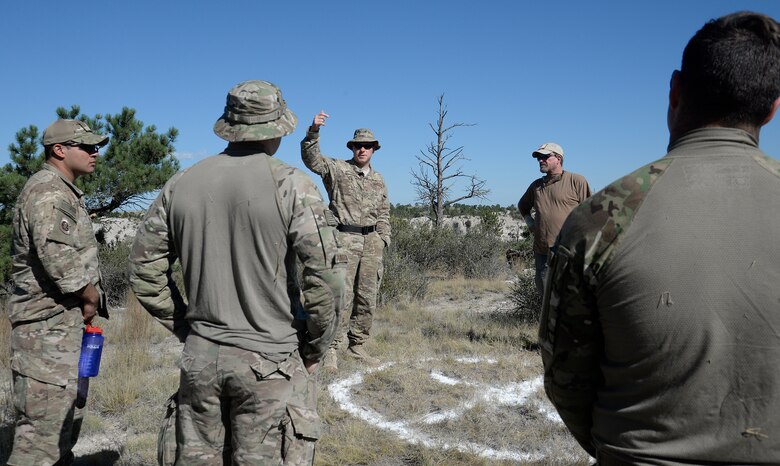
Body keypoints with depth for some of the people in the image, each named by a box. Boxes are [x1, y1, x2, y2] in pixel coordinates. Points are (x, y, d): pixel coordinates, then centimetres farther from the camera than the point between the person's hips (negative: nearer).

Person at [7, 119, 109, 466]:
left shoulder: (66, 193, 18)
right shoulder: (47, 191, -14)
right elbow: (57, 255, -27)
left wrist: (87, 300, 11)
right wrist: (90, 295, -13)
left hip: (70, 323, 10)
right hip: (48, 325, -10)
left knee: (68, 419, 17)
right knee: (43, 427, -8)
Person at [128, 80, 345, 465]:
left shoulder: (181, 184, 2)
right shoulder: (290, 185, -11)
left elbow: (145, 271, 7)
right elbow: (326, 276, -15)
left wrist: (186, 328, 14)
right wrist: (314, 349, -1)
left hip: (200, 357, 4)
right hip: (269, 361, -4)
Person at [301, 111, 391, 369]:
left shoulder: (378, 180, 17)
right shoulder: (337, 169, 3)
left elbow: (384, 213, 20)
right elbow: (311, 158, -13)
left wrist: (383, 239, 10)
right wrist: (314, 130, -27)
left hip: (371, 242, 5)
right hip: (344, 239, -5)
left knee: (367, 297, 8)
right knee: (342, 296, -9)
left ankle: (357, 345, 20)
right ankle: (331, 349, -1)